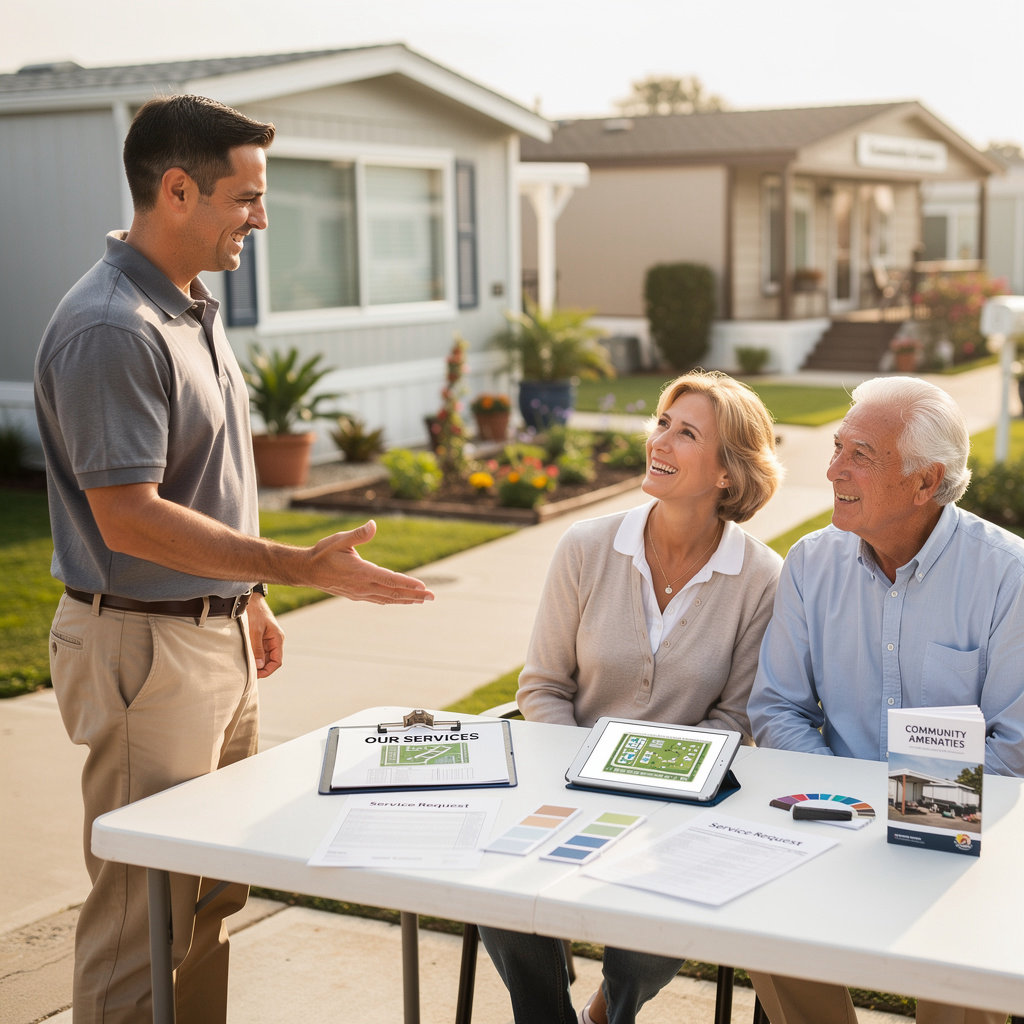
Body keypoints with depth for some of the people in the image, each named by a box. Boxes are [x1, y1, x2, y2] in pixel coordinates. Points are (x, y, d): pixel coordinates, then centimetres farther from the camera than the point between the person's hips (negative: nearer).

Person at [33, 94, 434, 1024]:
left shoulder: (194, 309, 11)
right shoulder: (109, 329, -20)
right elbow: (129, 519, -25)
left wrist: (249, 598, 22)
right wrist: (300, 567, -26)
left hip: (218, 636, 10)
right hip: (146, 649, -9)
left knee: (213, 894, 18)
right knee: (145, 910, 1)